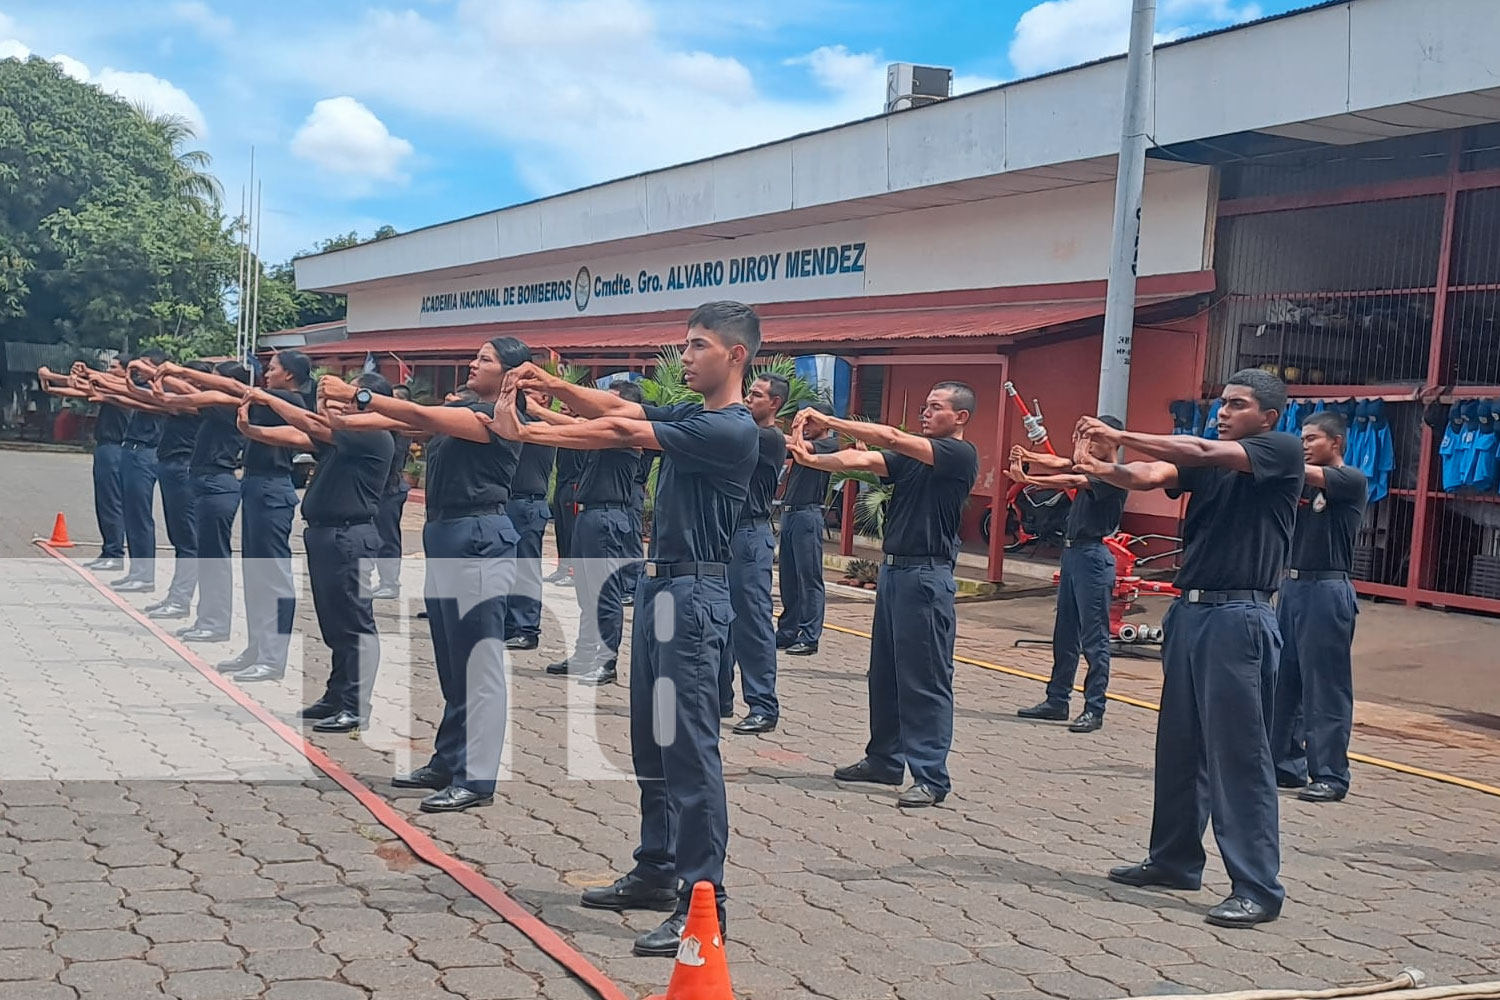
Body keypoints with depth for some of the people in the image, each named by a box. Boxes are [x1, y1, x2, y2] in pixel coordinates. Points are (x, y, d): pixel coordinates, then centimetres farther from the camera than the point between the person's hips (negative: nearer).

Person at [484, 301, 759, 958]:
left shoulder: (730, 429, -14)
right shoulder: (690, 417, 17)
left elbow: (618, 432, -17)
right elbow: (618, 408, 13)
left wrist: (526, 433, -15)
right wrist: (556, 388, -5)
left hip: (693, 595, -10)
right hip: (660, 586, 10)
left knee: (689, 748, -10)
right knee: (651, 743, 16)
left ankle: (703, 902, -6)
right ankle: (657, 872, 27)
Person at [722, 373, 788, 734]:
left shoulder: (772, 438, -9)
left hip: (750, 535, -9)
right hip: (725, 532, 9)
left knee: (752, 622, -7)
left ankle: (764, 708, -3)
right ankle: (719, 698, 23)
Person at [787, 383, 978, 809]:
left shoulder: (961, 455, -9)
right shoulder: (910, 455, 16)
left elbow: (891, 437, -19)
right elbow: (861, 459, 0)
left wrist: (828, 421, -18)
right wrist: (811, 458, -18)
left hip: (927, 576, -9)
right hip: (893, 569, 9)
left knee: (925, 679, -6)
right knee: (884, 673, 15)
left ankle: (932, 777, 0)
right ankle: (885, 760, 26)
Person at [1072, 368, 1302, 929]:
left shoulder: (1283, 451, -3)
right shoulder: (1203, 461, 14)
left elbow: (1201, 452, -16)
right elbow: (1150, 475, -4)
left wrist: (1120, 437, -17)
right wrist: (1100, 467, -25)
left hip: (1240, 617, -7)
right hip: (1189, 610, 7)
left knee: (1239, 754, -7)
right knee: (1179, 746, 14)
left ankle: (1257, 888, -2)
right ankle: (1175, 860, 26)